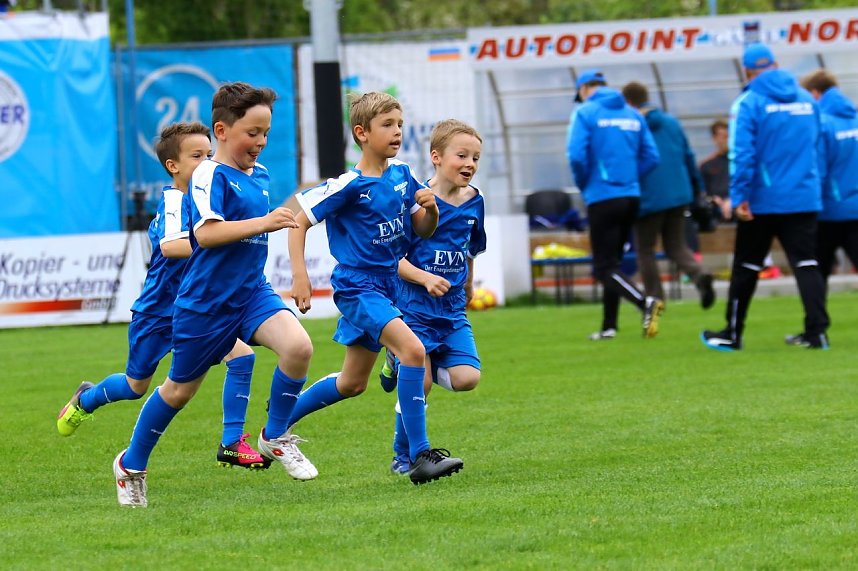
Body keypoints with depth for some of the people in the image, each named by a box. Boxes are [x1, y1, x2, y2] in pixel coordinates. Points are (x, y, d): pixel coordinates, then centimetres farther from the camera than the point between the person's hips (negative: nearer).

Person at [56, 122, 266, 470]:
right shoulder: (173, 199, -23)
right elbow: (169, 245, -43)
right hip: (157, 311, -6)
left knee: (241, 355, -14)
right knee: (135, 386, 15)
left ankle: (231, 445, -7)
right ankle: (86, 399, 49)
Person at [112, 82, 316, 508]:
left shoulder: (259, 176, 8)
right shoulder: (209, 176, -17)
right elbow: (206, 232, -32)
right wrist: (262, 223, -36)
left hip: (252, 291, 6)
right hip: (206, 299, -6)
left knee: (298, 346, -22)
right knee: (179, 389, 9)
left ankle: (275, 437, -3)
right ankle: (132, 466, 31)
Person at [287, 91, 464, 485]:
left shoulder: (402, 176, 3)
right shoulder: (349, 186, -15)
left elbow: (423, 231, 12)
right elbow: (299, 222, -11)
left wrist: (430, 208, -10)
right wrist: (300, 276, -19)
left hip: (386, 287, 8)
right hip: (356, 287, -8)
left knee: (352, 384, 16)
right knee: (413, 350, -27)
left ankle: (278, 424, 36)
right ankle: (420, 456, -26)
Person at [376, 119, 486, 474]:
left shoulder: (473, 202, 4)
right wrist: (426, 278, -26)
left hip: (452, 308, 5)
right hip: (415, 307, -5)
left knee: (466, 378, -8)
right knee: (420, 386, -7)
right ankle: (403, 457, 14)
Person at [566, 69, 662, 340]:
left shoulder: (585, 113, -6)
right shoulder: (633, 115, 11)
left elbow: (577, 156, -16)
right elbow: (651, 157, 8)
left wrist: (584, 185, 2)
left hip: (602, 198, -6)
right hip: (631, 196, 6)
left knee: (604, 267, -5)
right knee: (612, 262, 18)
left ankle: (645, 302, -28)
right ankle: (609, 326, 19)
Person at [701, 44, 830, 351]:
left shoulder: (748, 103, -9)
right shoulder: (807, 99, 8)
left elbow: (741, 155, -17)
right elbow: (818, 148, 18)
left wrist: (739, 197, -15)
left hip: (762, 202, -3)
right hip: (805, 199, 3)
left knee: (746, 267, 8)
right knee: (806, 263, 2)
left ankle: (732, 334, 18)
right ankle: (817, 331, -10)